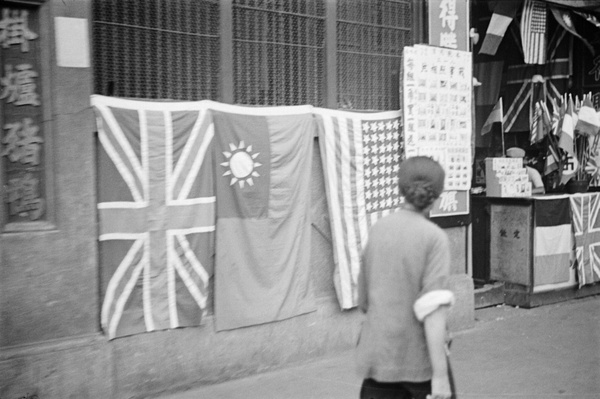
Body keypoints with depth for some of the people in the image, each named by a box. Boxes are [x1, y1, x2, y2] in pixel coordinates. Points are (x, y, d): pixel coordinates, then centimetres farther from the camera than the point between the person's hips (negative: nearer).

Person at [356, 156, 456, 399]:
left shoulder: (377, 229, 2)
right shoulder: (434, 237, -12)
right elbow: (432, 309, -20)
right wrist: (440, 374, -19)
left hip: (377, 355, 4)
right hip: (419, 357, -4)